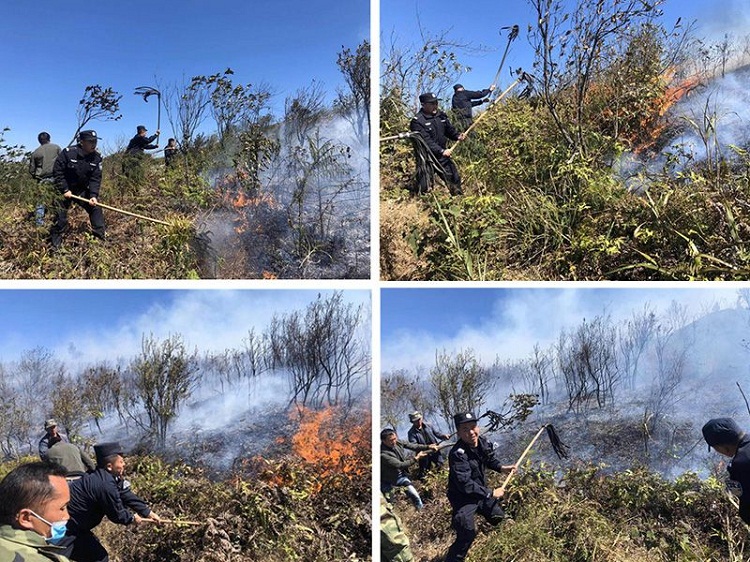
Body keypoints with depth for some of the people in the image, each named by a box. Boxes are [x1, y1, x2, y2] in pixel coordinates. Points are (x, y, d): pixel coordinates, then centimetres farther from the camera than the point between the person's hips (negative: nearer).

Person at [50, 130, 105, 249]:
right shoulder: (68, 152, -19)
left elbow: (96, 178, -9)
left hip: (83, 190, 4)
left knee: (95, 208, -4)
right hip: (64, 190, -4)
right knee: (60, 217, -3)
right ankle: (55, 244, 10)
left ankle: (101, 238, 7)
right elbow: (57, 171, -14)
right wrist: (65, 190, -18)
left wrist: (93, 195, -21)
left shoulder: (97, 157, -8)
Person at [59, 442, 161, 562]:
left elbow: (126, 495, 12)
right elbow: (116, 514, -16)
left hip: (75, 527, 11)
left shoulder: (110, 476, 3)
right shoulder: (105, 485, -28)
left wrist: (148, 512, 14)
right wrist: (133, 518, 4)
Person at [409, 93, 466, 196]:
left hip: (443, 156, 6)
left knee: (455, 179, 15)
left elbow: (450, 130, 18)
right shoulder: (417, 121, -16)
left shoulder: (441, 116, 5)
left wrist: (458, 136, -4)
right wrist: (442, 151, -28)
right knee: (425, 187, -7)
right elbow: (426, 141, -23)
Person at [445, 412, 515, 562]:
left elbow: (491, 459, 15)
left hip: (481, 491, 8)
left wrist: (502, 468, -5)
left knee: (500, 518, 23)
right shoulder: (457, 454, -32)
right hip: (463, 497, -8)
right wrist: (491, 493, -27)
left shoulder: (483, 442, -9)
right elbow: (465, 485, -34)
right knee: (467, 534, -22)